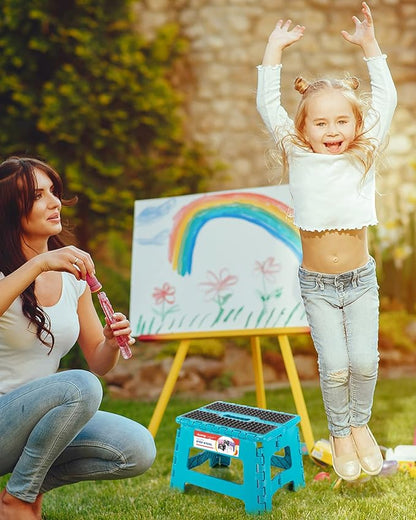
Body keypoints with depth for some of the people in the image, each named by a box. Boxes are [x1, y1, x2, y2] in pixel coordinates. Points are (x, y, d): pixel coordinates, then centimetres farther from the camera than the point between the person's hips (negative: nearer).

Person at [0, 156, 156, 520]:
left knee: (139, 451, -13)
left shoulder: (72, 274, 3)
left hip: (41, 417, 6)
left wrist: (112, 344, -15)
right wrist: (38, 264, -39)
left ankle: (35, 482, 8)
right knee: (80, 386, -32)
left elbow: (99, 363, 6)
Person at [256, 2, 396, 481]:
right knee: (334, 366, -3)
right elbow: (267, 107, -1)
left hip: (360, 280, 2)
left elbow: (386, 100, 3)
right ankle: (339, 432, 23)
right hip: (316, 285, -1)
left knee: (365, 361, -1)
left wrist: (369, 44, 3)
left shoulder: (364, 156, 0)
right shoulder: (298, 159, -3)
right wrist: (274, 49, 2)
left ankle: (360, 424, 26)